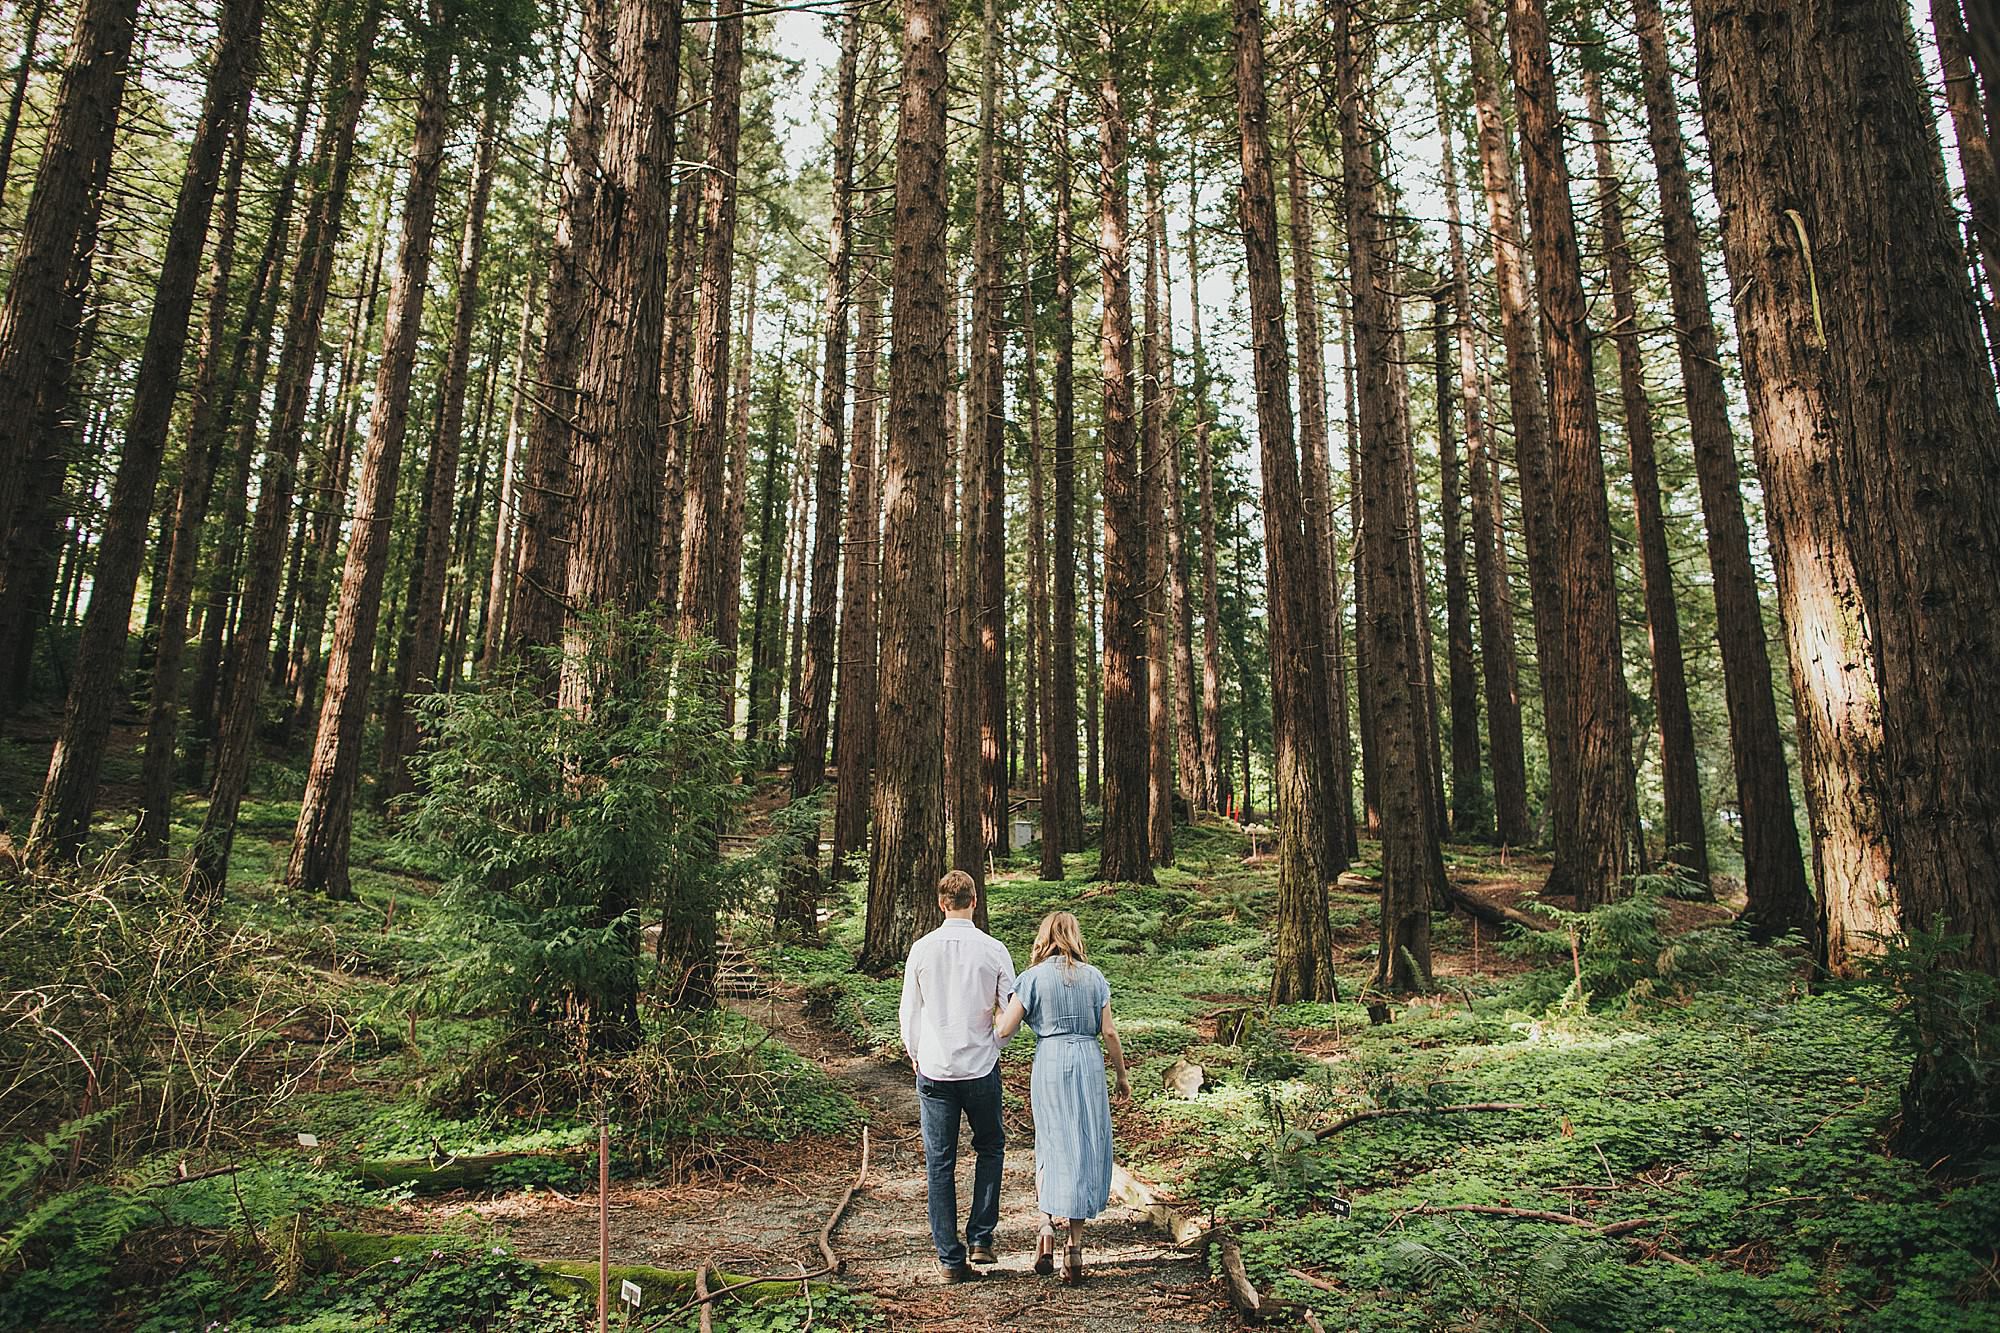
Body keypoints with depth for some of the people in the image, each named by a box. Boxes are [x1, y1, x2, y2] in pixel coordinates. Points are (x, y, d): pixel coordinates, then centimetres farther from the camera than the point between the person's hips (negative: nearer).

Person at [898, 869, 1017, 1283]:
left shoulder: (922, 949, -5)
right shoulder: (993, 950, -8)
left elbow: (909, 1013, 2)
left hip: (934, 1070, 0)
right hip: (981, 1068, 0)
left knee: (940, 1163, 9)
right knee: (990, 1148, 21)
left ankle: (951, 1258, 12)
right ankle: (980, 1238, 17)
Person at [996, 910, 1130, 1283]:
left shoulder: (1033, 977, -2)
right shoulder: (1093, 976, 4)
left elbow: (1004, 1030, -7)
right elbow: (1109, 1032, 4)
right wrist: (1122, 1075, 14)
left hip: (1049, 1062, -1)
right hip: (1089, 1063, 1)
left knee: (1051, 1145, 15)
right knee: (1086, 1150, 7)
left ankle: (1047, 1225, 1)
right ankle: (1075, 1243, 7)